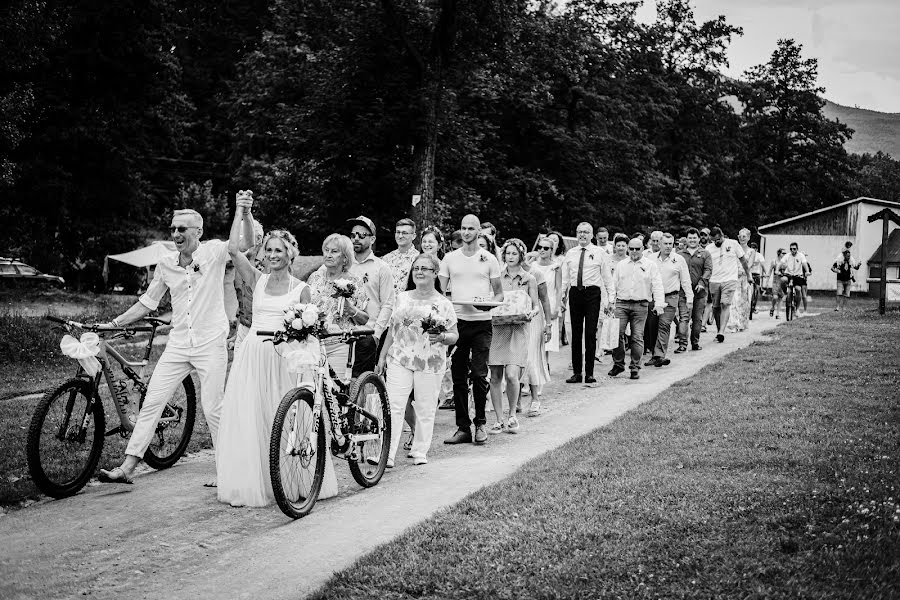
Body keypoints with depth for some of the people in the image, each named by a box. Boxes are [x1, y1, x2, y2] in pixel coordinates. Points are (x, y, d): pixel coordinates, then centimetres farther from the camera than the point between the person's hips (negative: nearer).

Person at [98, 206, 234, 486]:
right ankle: (127, 467, 3)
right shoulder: (166, 264, 7)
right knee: (151, 402, -1)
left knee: (212, 410, -3)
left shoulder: (214, 252, -3)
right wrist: (113, 324, 12)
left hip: (211, 345, -4)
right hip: (178, 345, 4)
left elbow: (244, 242, -14)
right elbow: (147, 302, 15)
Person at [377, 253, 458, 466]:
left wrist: (441, 337, -18)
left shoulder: (443, 304, 3)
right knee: (394, 406, -7)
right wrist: (382, 356, 15)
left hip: (430, 363, -2)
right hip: (399, 360, 2)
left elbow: (455, 335, 4)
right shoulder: (402, 298, 12)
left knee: (425, 409, 3)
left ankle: (420, 451, 19)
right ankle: (387, 453, -7)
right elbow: (392, 329, 17)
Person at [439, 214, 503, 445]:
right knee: (458, 377, 3)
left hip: (481, 323, -2)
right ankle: (463, 428, 10)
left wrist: (490, 302, -12)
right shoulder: (449, 258, 10)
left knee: (479, 375, -6)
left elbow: (499, 293, 9)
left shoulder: (489, 259, 6)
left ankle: (480, 424, 9)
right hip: (457, 322, 2)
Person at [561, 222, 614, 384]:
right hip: (575, 293, 3)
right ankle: (576, 372, 9)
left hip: (592, 293, -3)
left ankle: (589, 373, 2)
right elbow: (565, 277, 16)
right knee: (576, 333, 4)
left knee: (590, 333, -5)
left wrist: (611, 298, 1)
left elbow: (607, 277, 5)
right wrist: (562, 296, 10)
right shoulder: (570, 254, 12)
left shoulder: (600, 253, 4)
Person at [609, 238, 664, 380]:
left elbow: (657, 285, 0)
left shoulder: (650, 265, 7)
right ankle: (618, 364, 5)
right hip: (621, 303, 2)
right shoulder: (621, 265, 15)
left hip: (640, 305, -2)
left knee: (637, 337, -2)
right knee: (617, 334, -9)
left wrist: (659, 303, -12)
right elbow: (614, 284, 16)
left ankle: (635, 368, 6)